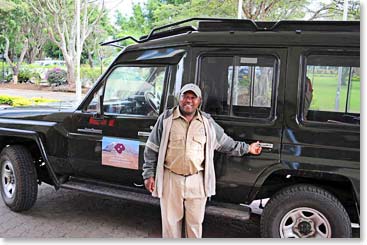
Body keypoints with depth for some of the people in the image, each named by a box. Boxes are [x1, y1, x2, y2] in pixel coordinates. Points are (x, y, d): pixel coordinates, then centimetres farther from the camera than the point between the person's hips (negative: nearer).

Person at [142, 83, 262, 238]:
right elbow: (152, 149, 1)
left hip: (197, 181, 2)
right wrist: (149, 174, -2)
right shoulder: (166, 118, -2)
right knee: (170, 221, 10)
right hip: (171, 179, -1)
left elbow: (226, 143, 17)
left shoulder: (207, 122, 5)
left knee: (195, 222, 12)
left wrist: (247, 148, 14)